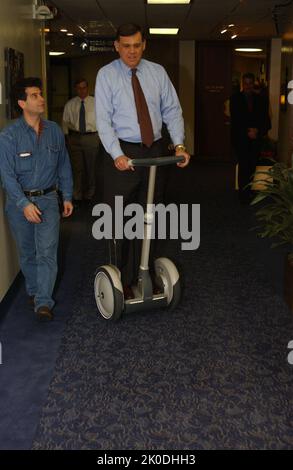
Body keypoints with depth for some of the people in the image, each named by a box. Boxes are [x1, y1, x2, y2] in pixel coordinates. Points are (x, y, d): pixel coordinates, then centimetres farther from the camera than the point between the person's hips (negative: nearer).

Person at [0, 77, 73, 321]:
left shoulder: (54, 130, 1)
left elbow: (64, 165, 10)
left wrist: (67, 196, 10)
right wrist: (24, 204, -23)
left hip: (48, 199, 1)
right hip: (20, 202, -1)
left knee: (47, 252, -8)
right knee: (27, 253, 13)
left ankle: (44, 302, -5)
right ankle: (33, 291, 33)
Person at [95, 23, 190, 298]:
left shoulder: (157, 72, 5)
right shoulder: (107, 75, -4)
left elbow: (172, 110, 4)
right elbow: (103, 119, -12)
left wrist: (179, 144, -11)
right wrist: (117, 154, -25)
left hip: (154, 150, 4)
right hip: (122, 153, -3)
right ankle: (121, 279, 14)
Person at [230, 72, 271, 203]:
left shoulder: (260, 99, 8)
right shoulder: (235, 98, 2)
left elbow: (266, 121, 6)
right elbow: (235, 119, -5)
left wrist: (258, 131, -11)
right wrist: (247, 132, -13)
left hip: (255, 138, 2)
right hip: (240, 138, -2)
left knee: (251, 167, 1)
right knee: (243, 166, -8)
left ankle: (247, 192, 13)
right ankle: (243, 194, 2)